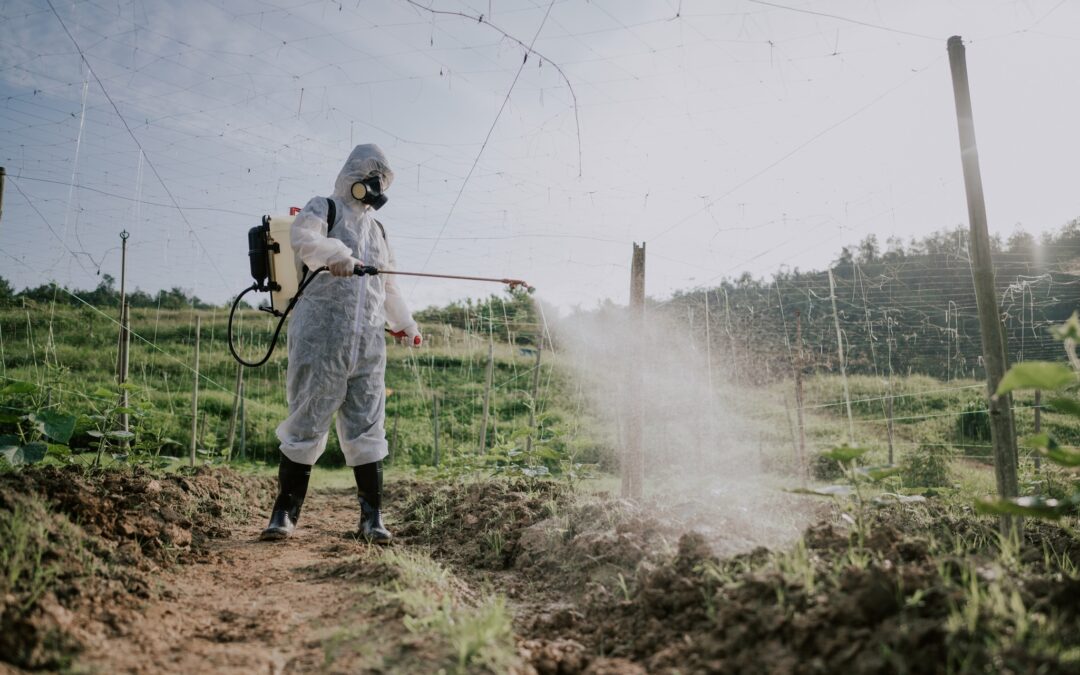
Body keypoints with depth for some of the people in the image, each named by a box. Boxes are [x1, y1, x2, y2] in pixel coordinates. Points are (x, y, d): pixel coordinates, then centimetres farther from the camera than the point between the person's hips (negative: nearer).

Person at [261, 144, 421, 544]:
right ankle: (284, 514, 9)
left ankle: (372, 517, 7)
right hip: (320, 335, -5)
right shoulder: (324, 209, 6)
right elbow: (302, 238, -18)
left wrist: (406, 325, 36)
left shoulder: (377, 230, 25)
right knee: (308, 422, -3)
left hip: (367, 343, 5)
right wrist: (336, 254, -37)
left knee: (366, 428, 2)